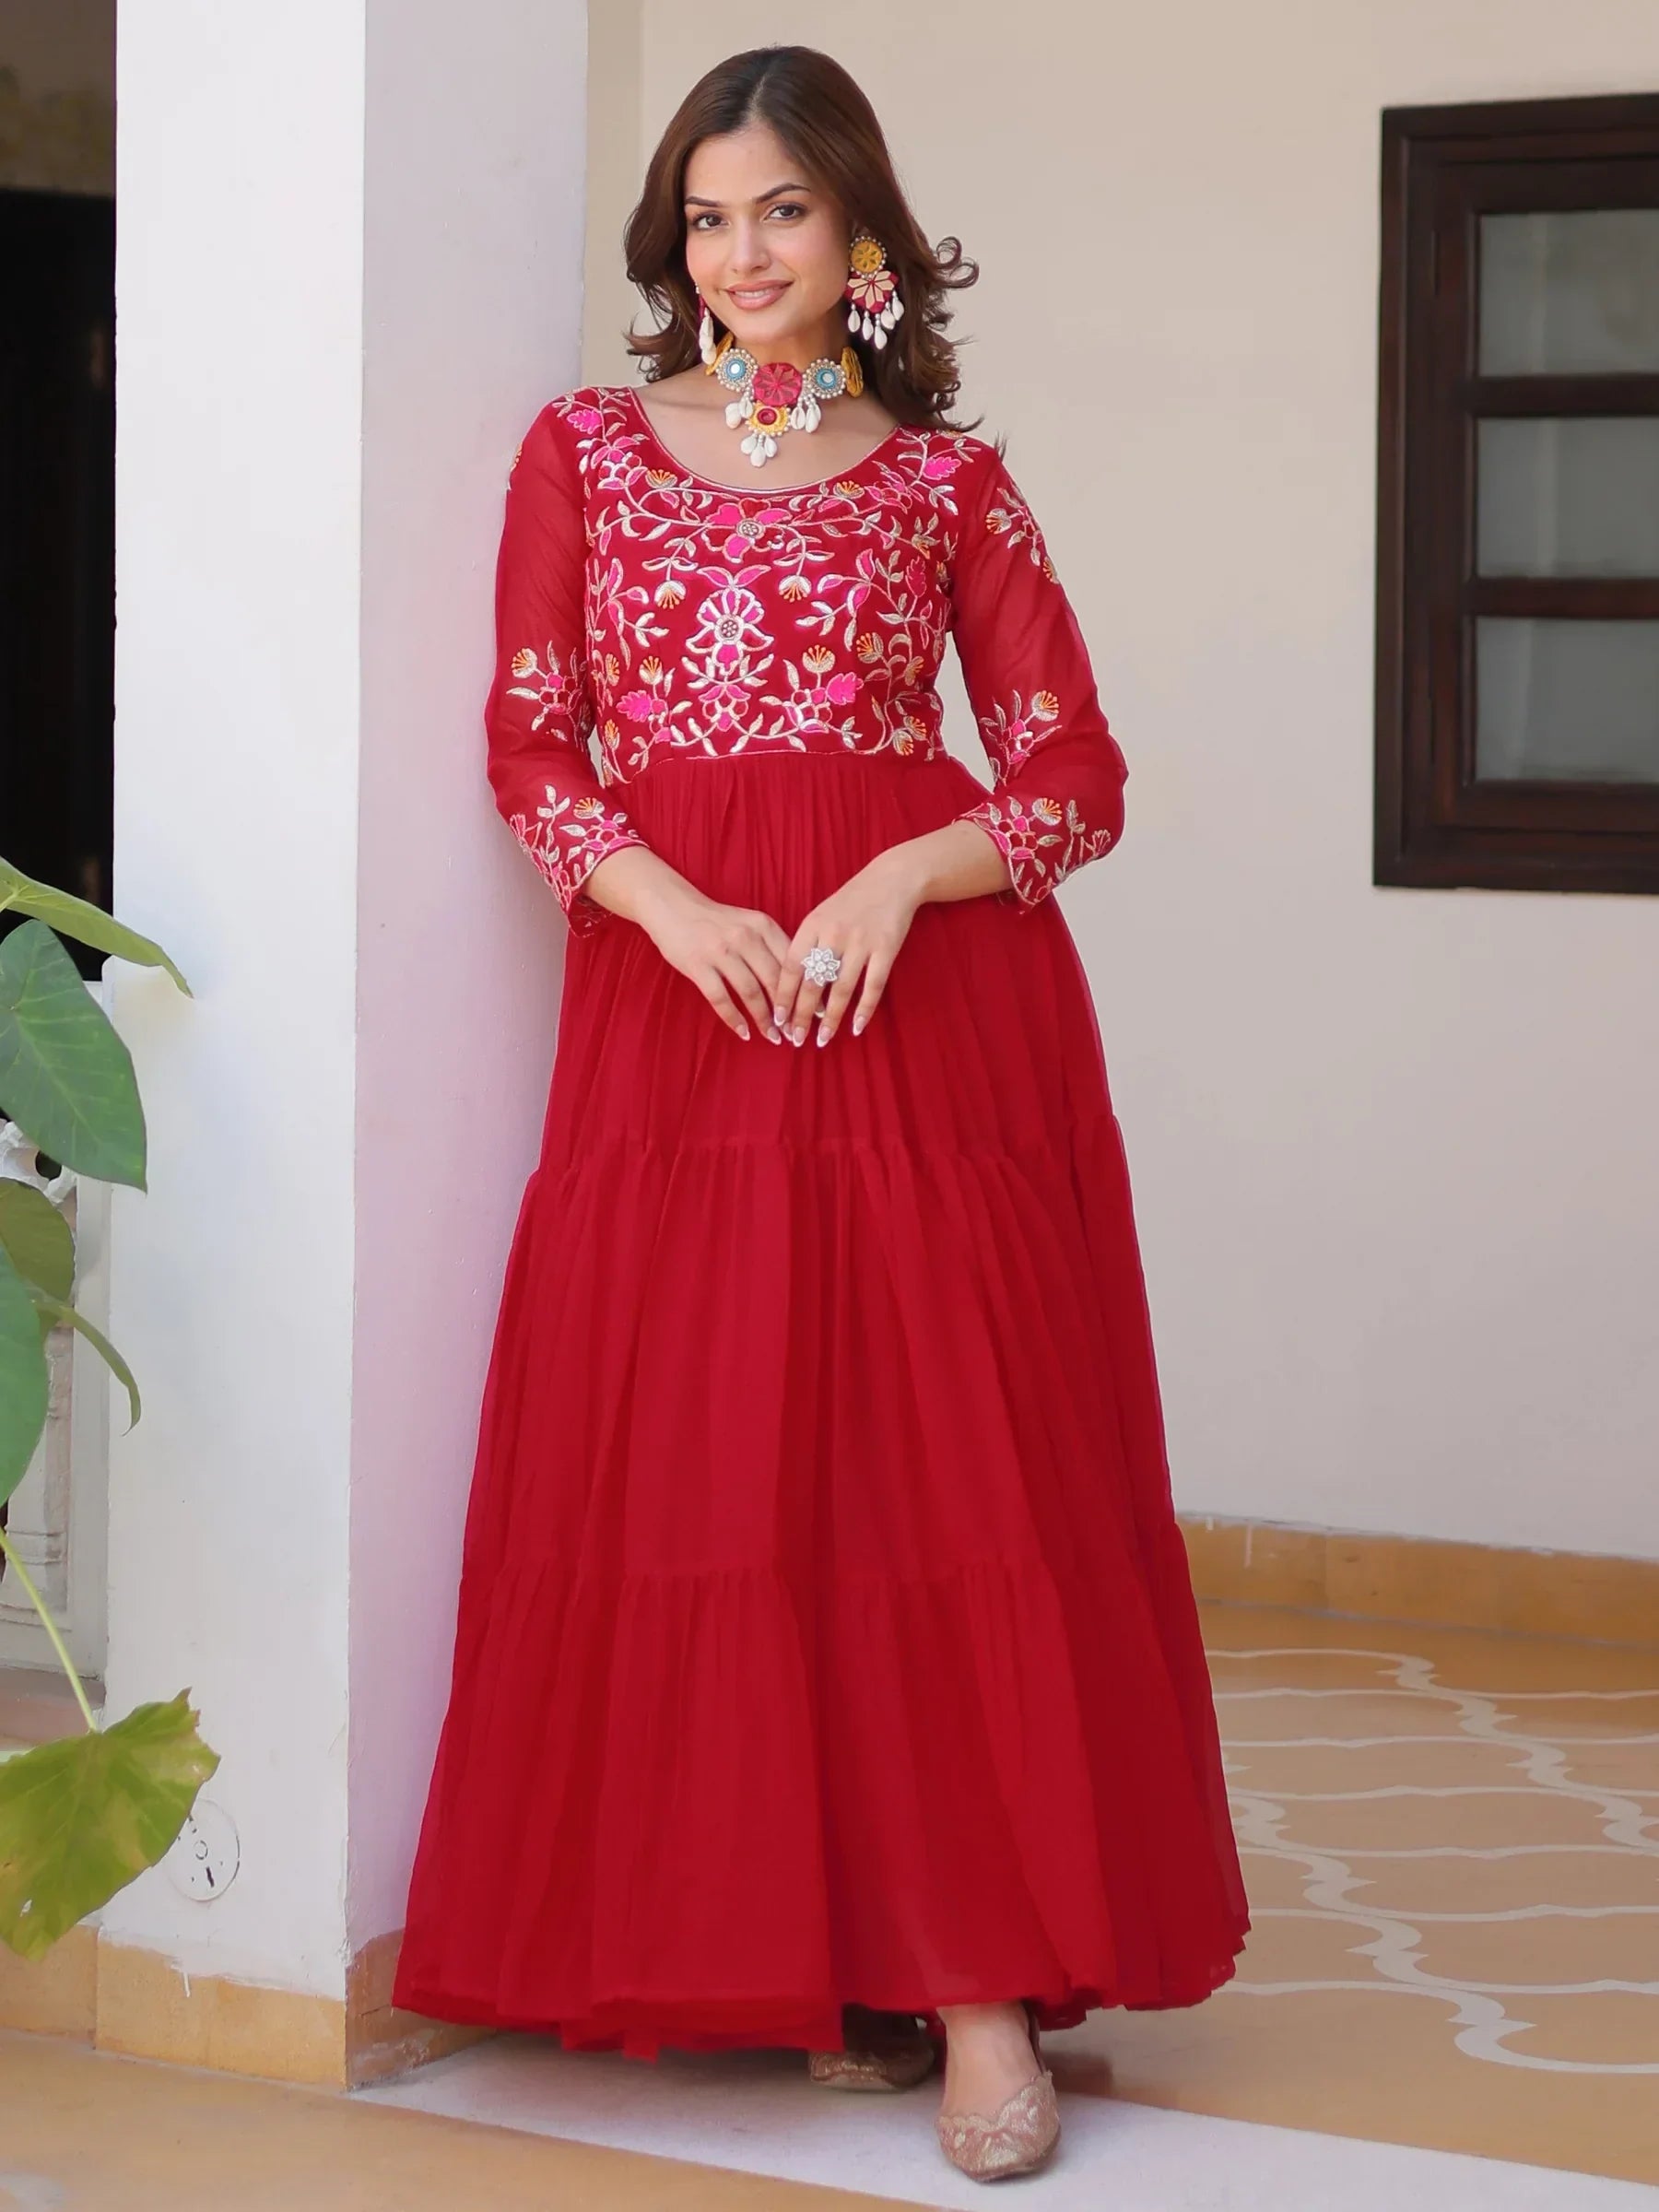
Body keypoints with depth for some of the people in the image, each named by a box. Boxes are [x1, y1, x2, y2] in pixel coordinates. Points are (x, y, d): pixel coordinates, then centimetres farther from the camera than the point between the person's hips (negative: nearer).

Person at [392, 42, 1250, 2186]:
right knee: (697, 1464, -2)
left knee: (955, 1468, -7)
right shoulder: (585, 447, 12)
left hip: (930, 994, -1)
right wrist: (675, 907, -10)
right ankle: (813, 1954, 8)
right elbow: (532, 749, 7)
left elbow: (1076, 776, 7)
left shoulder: (948, 477, 9)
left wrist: (901, 877, -11)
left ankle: (980, 1979, -5)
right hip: (672, 989, 1)